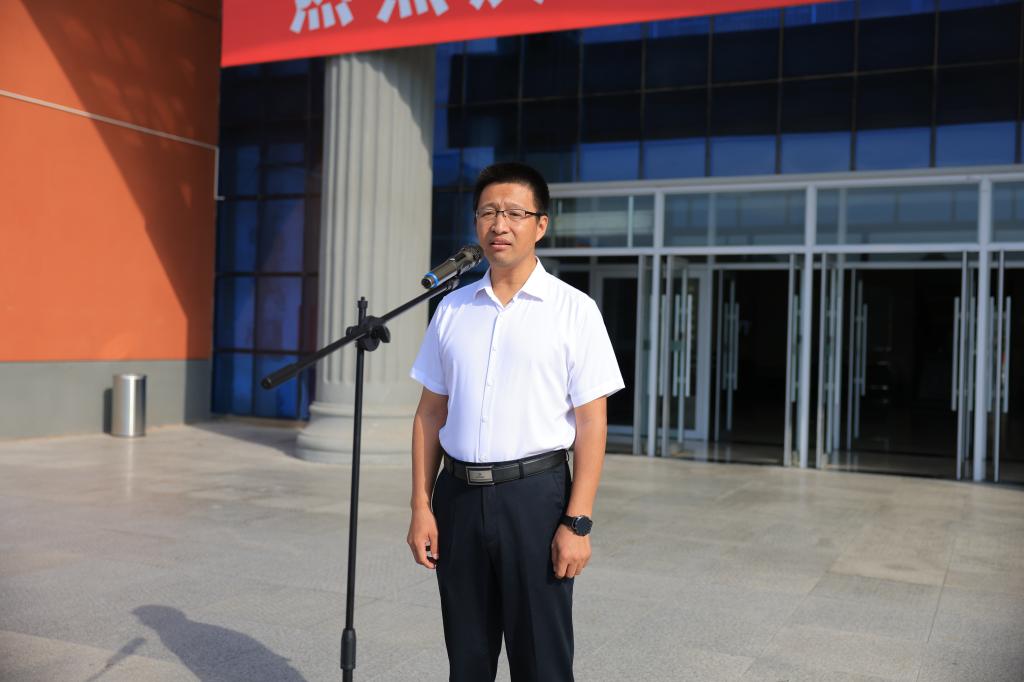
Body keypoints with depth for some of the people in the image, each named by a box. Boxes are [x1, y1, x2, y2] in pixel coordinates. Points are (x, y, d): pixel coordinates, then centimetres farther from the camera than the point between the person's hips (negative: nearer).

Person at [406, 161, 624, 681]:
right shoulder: (452, 309, 8)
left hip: (534, 494, -3)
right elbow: (430, 413, 9)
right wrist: (421, 506, 4)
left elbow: (591, 424, -7)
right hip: (459, 495, 4)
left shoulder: (574, 310, -4)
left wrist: (577, 522, -12)